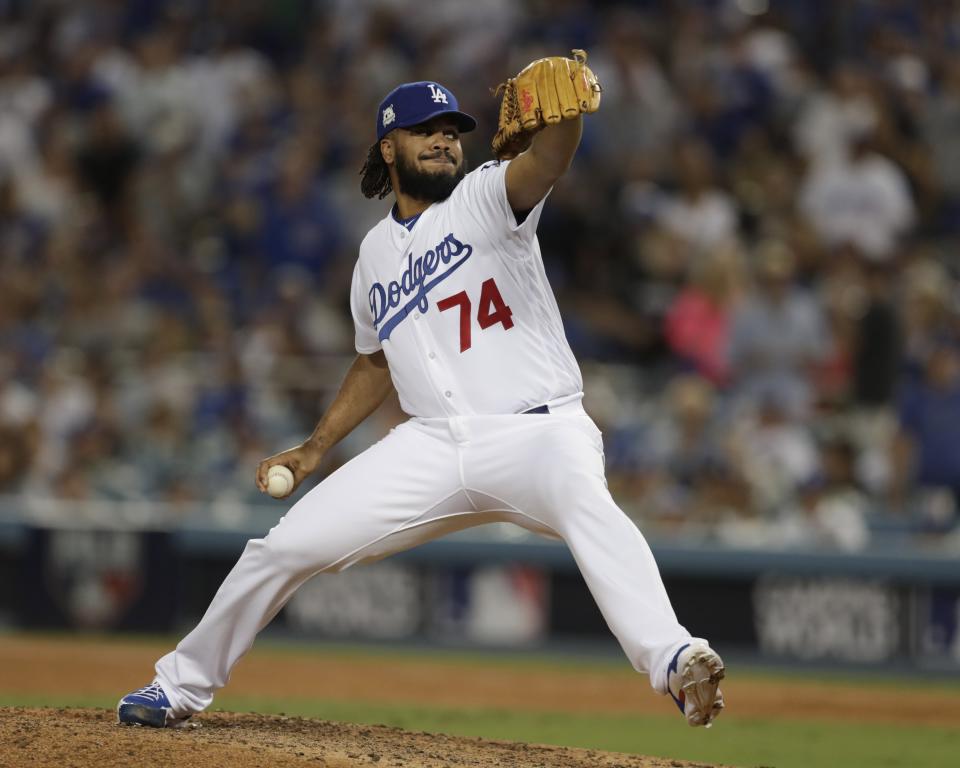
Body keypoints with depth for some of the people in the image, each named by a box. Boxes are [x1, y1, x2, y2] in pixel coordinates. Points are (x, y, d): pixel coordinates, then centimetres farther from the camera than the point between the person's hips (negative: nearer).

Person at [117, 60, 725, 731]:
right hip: (434, 444, 5)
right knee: (286, 545, 0)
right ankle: (184, 685, 20)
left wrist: (562, 109, -46)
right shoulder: (377, 251, 17)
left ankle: (673, 663, -57)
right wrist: (316, 448, 23)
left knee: (587, 505, -39)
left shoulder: (487, 198, 1)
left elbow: (548, 161, -23)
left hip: (537, 432, -5)